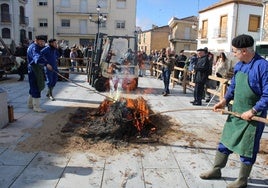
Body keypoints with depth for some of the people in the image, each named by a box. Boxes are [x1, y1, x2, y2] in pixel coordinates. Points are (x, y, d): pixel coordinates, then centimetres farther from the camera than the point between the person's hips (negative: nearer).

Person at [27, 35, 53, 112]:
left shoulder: (37, 47, 16)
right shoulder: (34, 48, -18)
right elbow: (37, 57, -37)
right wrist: (46, 64, -51)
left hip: (37, 70, 11)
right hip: (34, 71, -11)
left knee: (33, 87, 18)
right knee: (36, 88, -8)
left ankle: (30, 104, 31)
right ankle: (36, 107, -3)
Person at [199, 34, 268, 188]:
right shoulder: (239, 65, 4)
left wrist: (253, 111, -22)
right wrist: (225, 100, 3)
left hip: (253, 117, -7)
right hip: (236, 113, 8)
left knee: (247, 149, 8)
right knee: (225, 142, 16)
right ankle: (216, 170, 34)